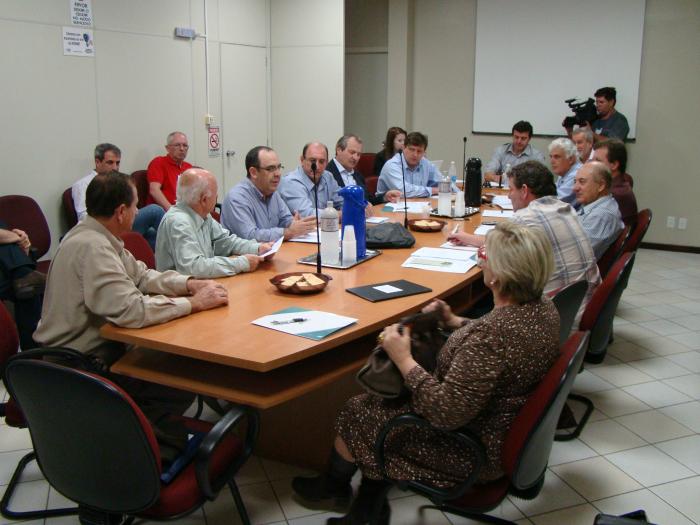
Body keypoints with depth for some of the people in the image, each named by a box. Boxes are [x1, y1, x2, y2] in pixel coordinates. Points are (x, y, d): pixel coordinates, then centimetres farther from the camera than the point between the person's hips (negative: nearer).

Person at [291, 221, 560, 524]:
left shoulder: (490, 337, -36)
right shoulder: (544, 308, -7)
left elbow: (447, 413, -32)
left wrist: (404, 360, -22)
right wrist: (457, 323, 5)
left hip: (475, 454, -9)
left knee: (356, 413, 10)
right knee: (381, 400, 17)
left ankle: (333, 484, 43)